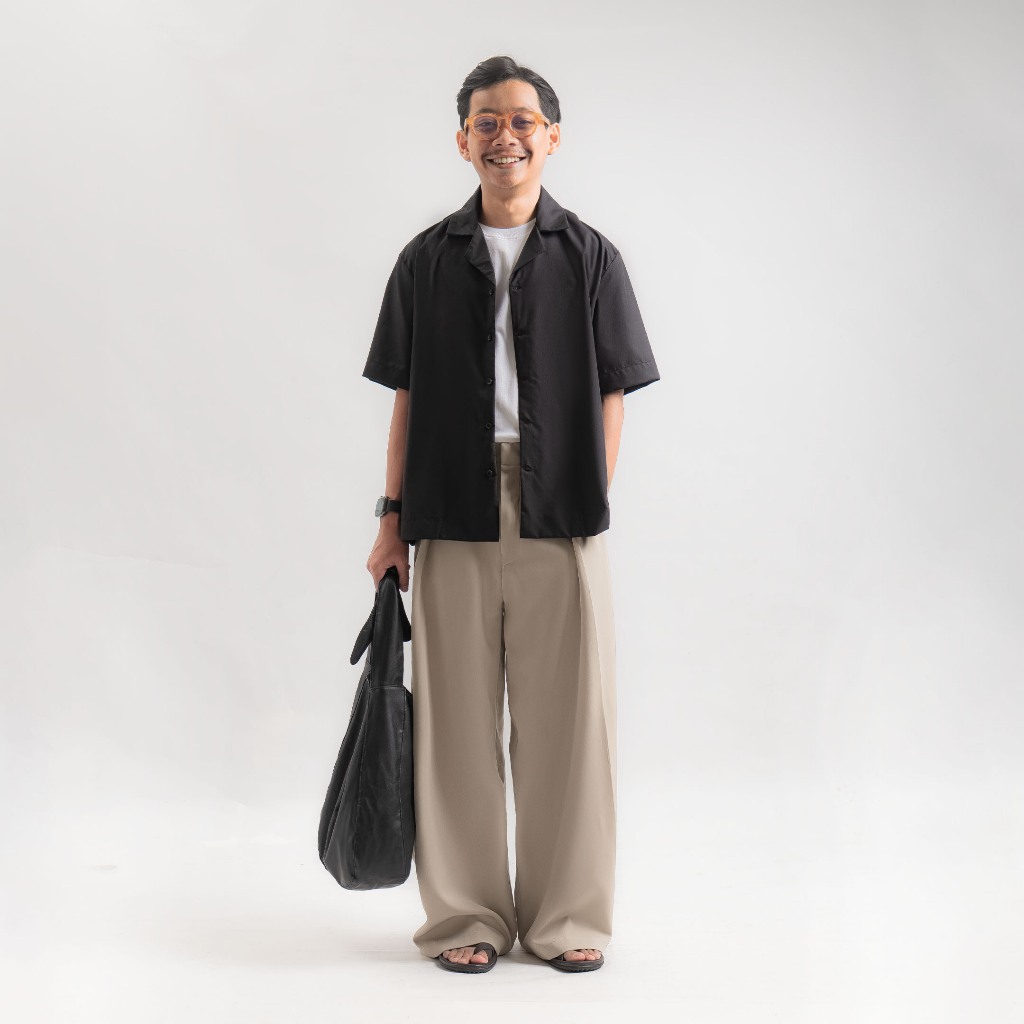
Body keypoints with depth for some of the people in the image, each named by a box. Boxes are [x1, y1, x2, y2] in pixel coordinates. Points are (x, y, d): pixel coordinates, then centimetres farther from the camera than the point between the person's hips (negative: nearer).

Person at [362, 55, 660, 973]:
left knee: (566, 718, 3)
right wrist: (392, 516, 5)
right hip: (454, 519, 1)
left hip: (561, 519, 0)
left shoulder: (589, 256, 7)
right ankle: (468, 915, 18)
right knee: (457, 720, 4)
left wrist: (594, 501, -3)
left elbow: (612, 393, 6)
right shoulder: (429, 259, 9)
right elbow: (407, 398, 9)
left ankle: (566, 916, 18)